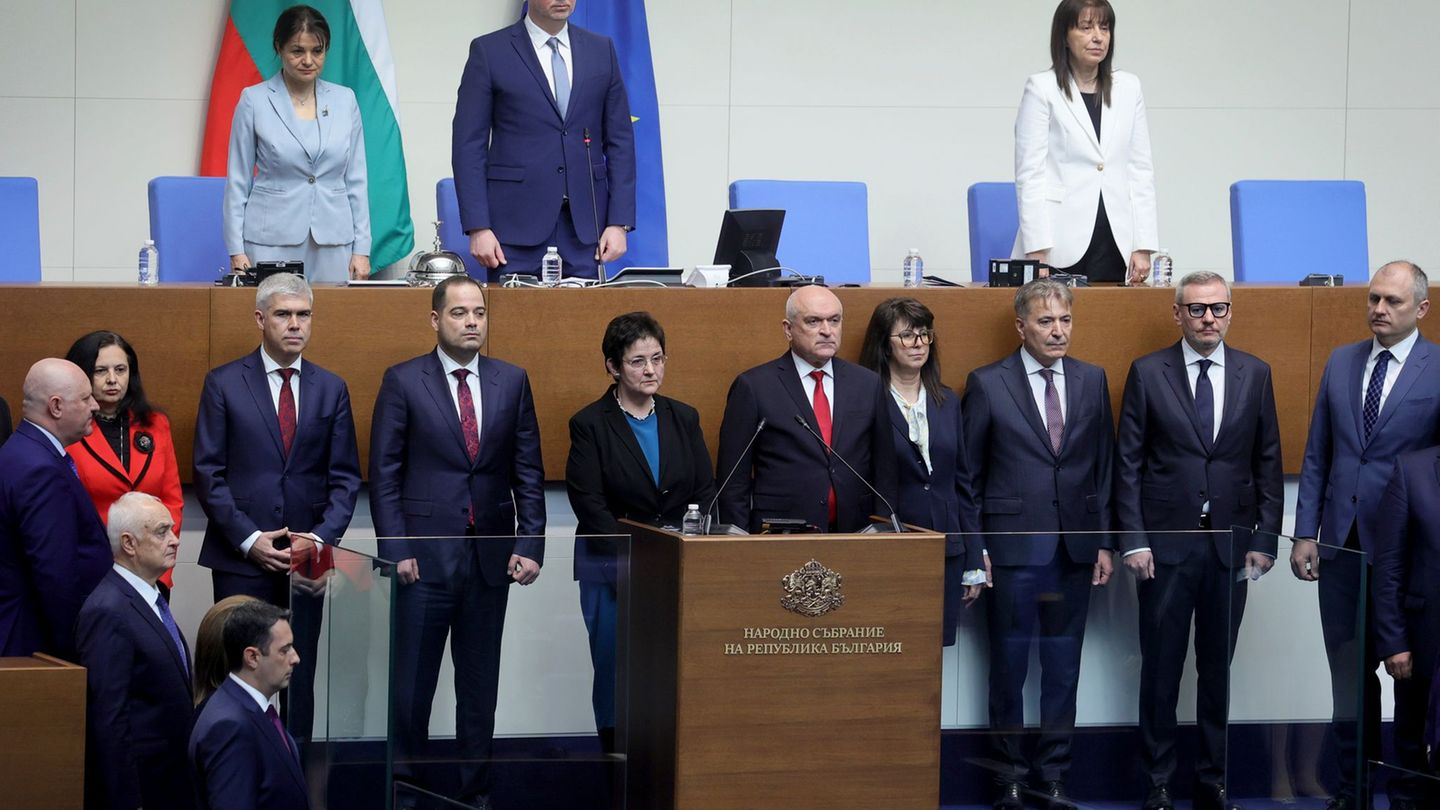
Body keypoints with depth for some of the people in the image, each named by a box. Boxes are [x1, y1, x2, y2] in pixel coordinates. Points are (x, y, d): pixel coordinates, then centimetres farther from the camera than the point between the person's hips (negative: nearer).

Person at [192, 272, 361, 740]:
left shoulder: (331, 390, 10)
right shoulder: (223, 384, 2)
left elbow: (345, 477, 8)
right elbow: (208, 474, -2)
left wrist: (323, 537, -9)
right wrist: (248, 539, -11)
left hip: (305, 560, 2)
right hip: (240, 560, -2)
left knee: (299, 679, 4)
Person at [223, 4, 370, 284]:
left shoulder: (344, 100, 8)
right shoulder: (254, 101, 1)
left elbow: (356, 179, 10)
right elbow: (238, 181, 4)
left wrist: (361, 249, 4)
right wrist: (236, 250, -2)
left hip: (333, 240, 2)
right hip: (272, 240, -2)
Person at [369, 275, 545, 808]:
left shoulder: (512, 382, 8)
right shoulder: (403, 382, 0)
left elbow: (528, 472, 8)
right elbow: (384, 474, -2)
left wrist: (530, 545, 0)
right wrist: (396, 550, -8)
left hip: (491, 558, 3)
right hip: (425, 557, -3)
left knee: (480, 683, 8)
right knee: (412, 682, 0)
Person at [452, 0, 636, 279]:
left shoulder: (601, 50, 11)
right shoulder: (489, 51, 2)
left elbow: (620, 141, 11)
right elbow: (469, 144, -1)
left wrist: (619, 223, 2)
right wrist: (478, 227, -9)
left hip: (584, 223, 3)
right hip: (517, 224, -3)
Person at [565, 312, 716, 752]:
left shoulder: (684, 419, 10)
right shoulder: (590, 425, -2)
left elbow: (706, 491, 8)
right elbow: (590, 505, -9)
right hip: (612, 568, -3)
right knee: (617, 672, 0)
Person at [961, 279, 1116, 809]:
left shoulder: (1092, 381, 8)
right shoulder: (987, 385, -2)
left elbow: (1105, 466, 10)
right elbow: (968, 474, 0)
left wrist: (1104, 541, 6)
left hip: (1076, 547, 3)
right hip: (1014, 546, -3)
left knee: (1063, 666, 7)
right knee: (1009, 665, 3)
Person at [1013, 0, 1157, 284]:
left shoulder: (1128, 88, 12)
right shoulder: (1042, 88, 1)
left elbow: (1141, 169, 12)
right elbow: (1030, 173, -3)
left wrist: (1143, 246, 3)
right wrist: (1037, 251, -12)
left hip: (1114, 242, 3)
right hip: (1060, 245, -3)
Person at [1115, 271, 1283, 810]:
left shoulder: (1255, 375, 7)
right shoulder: (1147, 374, 0)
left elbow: (1268, 462, 8)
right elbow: (1128, 463, 0)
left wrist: (1265, 538, 2)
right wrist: (1133, 540, -7)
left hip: (1230, 544, 2)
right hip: (1166, 543, -2)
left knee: (1218, 668, 8)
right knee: (1161, 667, 2)